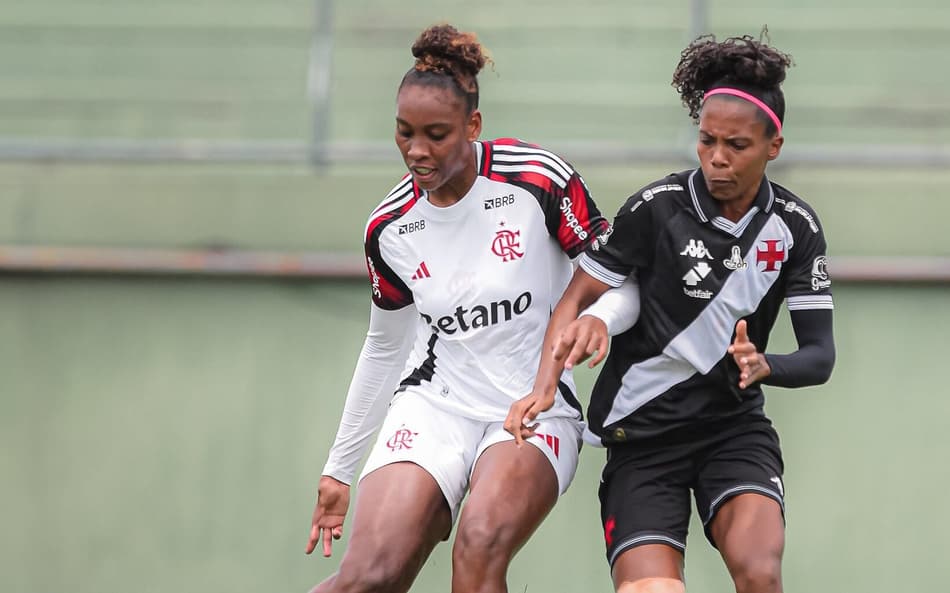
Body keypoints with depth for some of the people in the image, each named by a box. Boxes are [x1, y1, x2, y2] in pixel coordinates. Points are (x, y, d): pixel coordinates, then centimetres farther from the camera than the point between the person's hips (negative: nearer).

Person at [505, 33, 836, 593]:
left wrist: (763, 365, -26)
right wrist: (544, 386, -23)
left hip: (735, 426, 2)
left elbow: (820, 355, -4)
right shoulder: (657, 208, -10)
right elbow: (576, 299, -6)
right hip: (643, 429, -2)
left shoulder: (795, 225, -2)